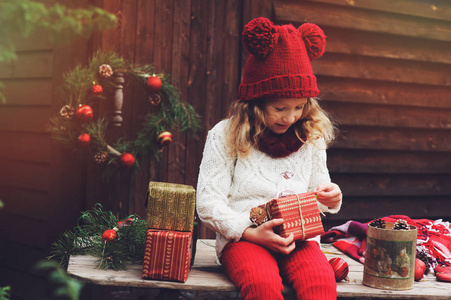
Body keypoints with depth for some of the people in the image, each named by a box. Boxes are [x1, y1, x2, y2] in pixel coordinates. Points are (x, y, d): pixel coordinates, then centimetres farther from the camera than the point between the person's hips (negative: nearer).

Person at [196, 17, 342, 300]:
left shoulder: (312, 138, 14)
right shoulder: (226, 136, 3)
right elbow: (208, 202, -2)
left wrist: (330, 198, 1)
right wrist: (251, 233, -16)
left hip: (299, 237, 3)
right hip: (243, 238, -2)